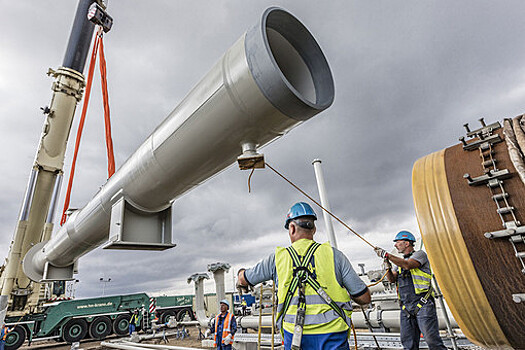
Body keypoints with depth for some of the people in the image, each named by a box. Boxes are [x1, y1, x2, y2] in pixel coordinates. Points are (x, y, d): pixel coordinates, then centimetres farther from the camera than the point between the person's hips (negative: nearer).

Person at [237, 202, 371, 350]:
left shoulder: (278, 257, 0)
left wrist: (241, 283, 38)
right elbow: (364, 298, 0)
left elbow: (243, 279, 14)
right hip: (333, 337, 0)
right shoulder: (333, 254, -3)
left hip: (294, 334, 1)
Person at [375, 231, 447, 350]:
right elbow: (392, 279, 10)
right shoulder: (400, 261, 21)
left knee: (432, 340, -6)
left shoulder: (420, 254, 1)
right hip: (406, 308, 6)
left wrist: (387, 255, -19)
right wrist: (388, 265, -7)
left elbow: (407, 265, -20)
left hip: (422, 305, -6)